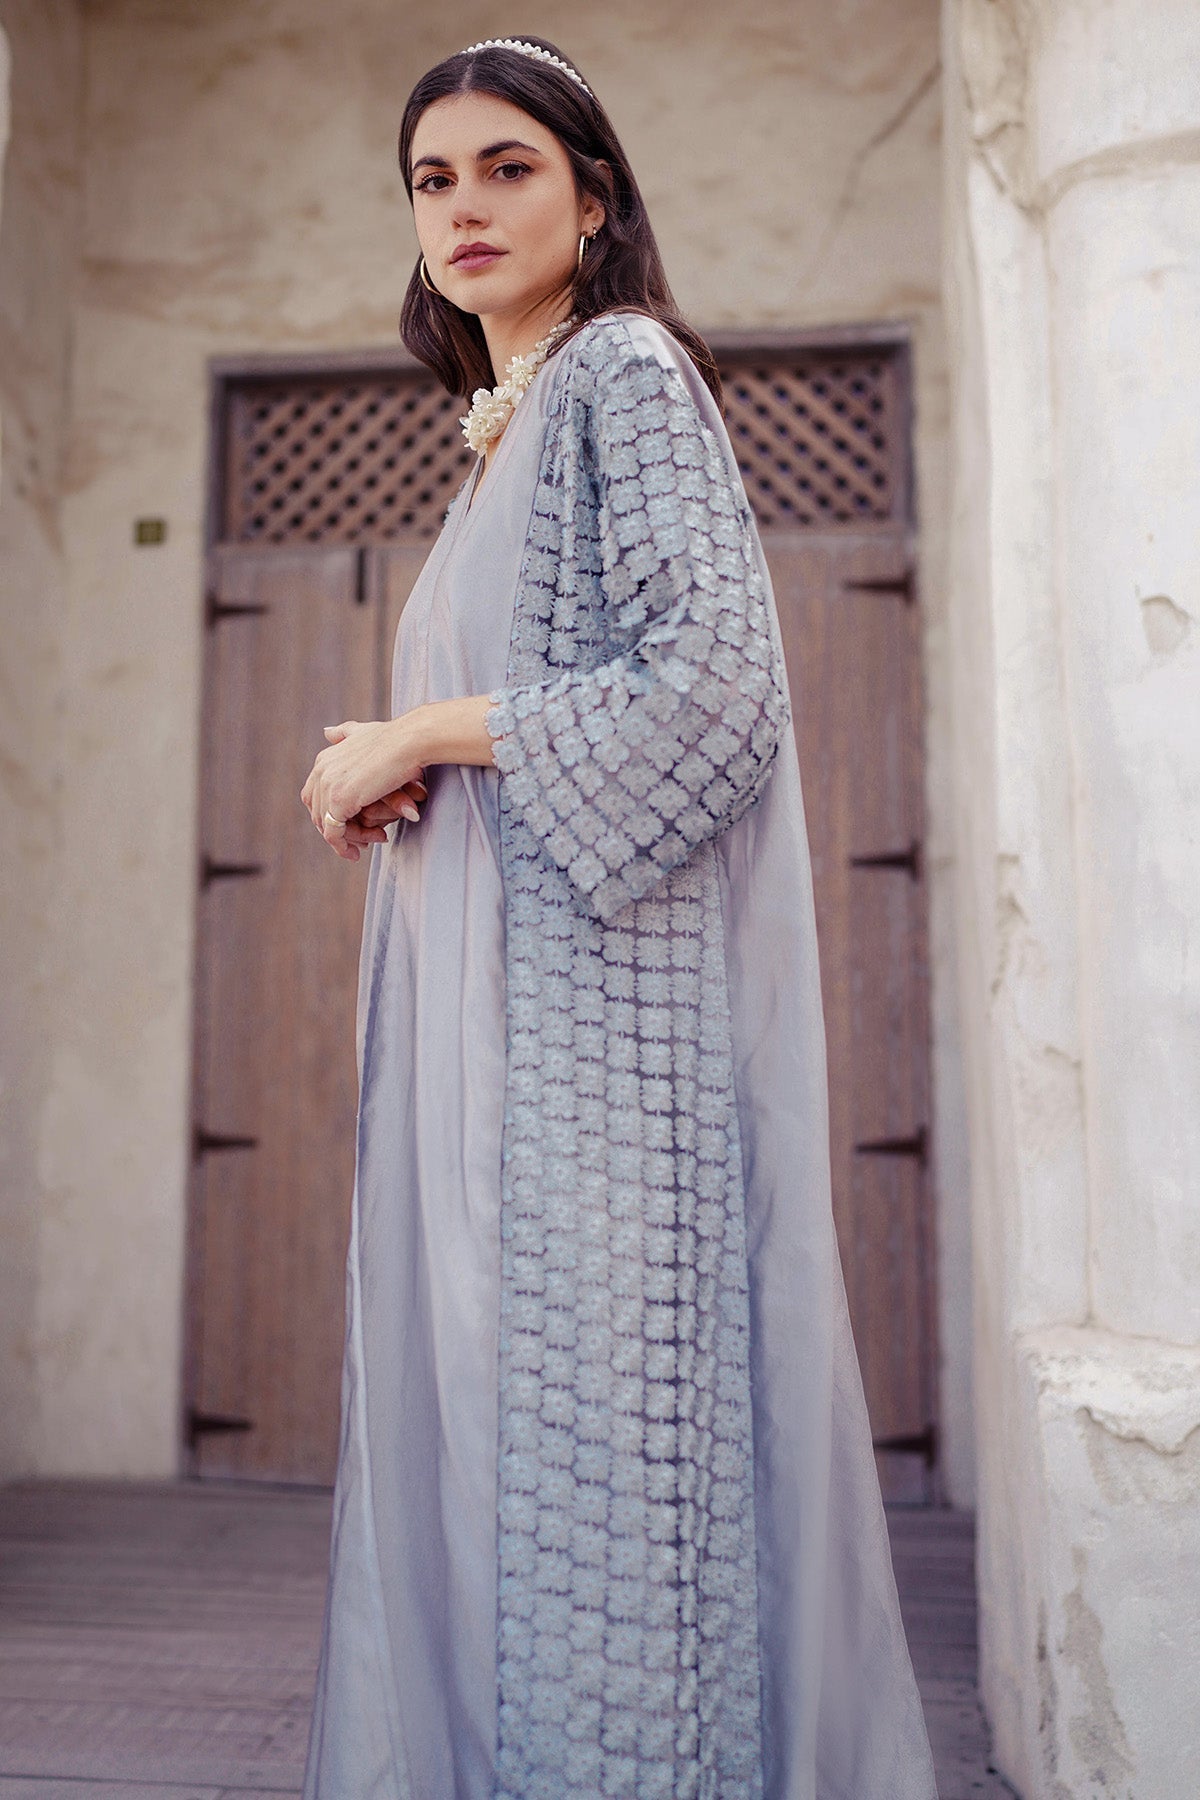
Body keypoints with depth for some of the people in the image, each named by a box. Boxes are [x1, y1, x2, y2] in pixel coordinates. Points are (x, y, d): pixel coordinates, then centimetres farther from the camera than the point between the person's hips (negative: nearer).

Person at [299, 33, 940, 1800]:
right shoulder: (505, 431, 25)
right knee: (484, 1402, 8)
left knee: (597, 1397, -7)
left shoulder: (628, 370, -1)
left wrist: (419, 734, -8)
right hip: (488, 998, 9)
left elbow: (711, 676, -15)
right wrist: (396, 780, 8)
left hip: (598, 992, -9)